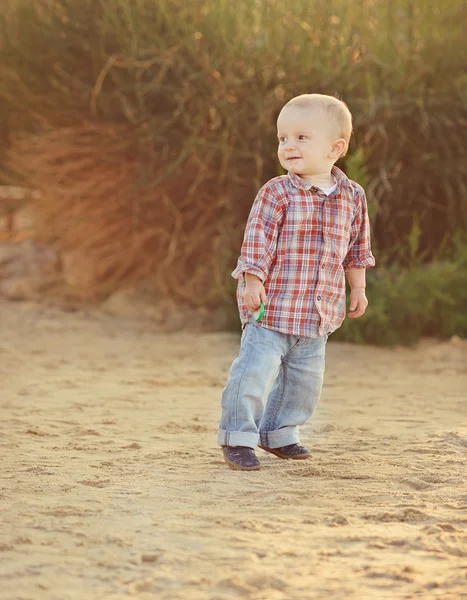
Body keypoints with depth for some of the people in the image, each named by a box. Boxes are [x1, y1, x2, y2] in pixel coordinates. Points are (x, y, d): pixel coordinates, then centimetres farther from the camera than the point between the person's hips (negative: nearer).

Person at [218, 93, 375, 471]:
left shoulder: (352, 197, 4)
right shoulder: (277, 193, -10)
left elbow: (357, 247, 16)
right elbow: (257, 239, -12)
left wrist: (358, 288, 18)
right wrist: (252, 282, -20)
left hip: (319, 311, 5)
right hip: (272, 305, -5)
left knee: (305, 377, 14)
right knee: (255, 369, -11)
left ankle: (278, 432, 31)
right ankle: (238, 437, 1)